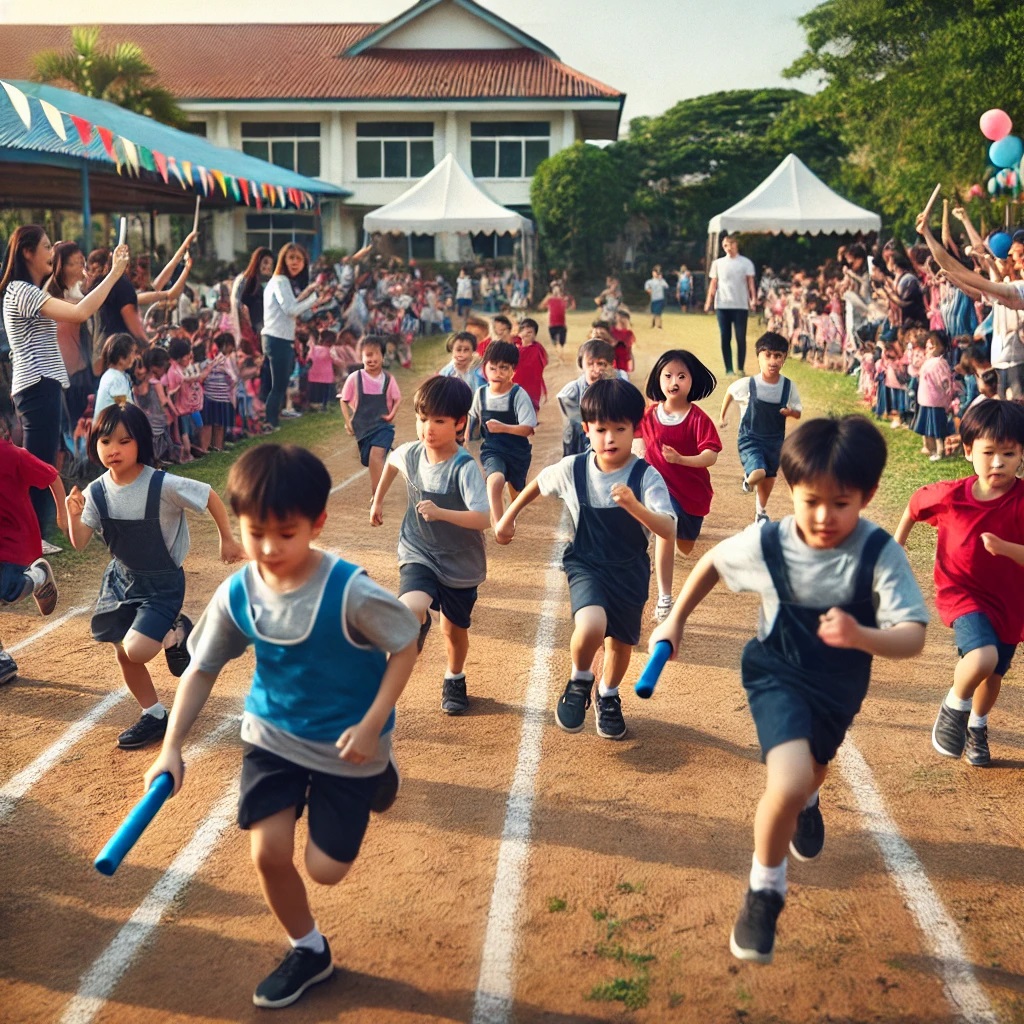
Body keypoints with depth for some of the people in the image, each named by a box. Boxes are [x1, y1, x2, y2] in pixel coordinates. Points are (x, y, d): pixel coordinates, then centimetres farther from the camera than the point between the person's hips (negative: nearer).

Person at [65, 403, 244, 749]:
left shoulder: (163, 486, -25)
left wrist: (227, 539, -3)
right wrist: (74, 516, -30)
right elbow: (80, 544, -9)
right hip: (120, 579, 5)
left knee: (136, 649, -20)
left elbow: (210, 496, -13)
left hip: (163, 584, -5)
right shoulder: (96, 492, -10)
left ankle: (175, 633, 13)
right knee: (123, 654, 10)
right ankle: (154, 716, 31)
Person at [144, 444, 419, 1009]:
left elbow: (405, 648, -15)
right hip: (272, 734, 4)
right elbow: (201, 670, -3)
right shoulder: (236, 594, -15)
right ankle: (308, 951, 25)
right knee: (268, 853, -4)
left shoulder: (350, 591, -28)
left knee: (325, 869, 4)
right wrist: (171, 748, -11)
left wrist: (371, 726, -21)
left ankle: (378, 770, 32)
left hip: (346, 742, -3)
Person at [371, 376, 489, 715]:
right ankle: (417, 625, 5)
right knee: (412, 609, -30)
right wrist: (378, 500, 22)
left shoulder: (465, 467, -24)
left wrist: (441, 513, -46)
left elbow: (483, 519, -34)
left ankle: (454, 679, 47)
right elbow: (391, 461, 16)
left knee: (455, 628, 18)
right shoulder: (410, 453, -10)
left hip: (460, 563, -2)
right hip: (418, 554, 2)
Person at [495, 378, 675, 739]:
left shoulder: (646, 477, -18)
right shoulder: (573, 469, -12)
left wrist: (635, 507, -45)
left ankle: (608, 697, 48)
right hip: (586, 565, -1)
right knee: (591, 626, -28)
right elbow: (538, 483, 10)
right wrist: (508, 517, 14)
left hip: (630, 572, 1)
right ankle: (579, 682, 5)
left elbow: (668, 531, -29)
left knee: (621, 642, 15)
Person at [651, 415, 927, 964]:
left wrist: (861, 636, -50)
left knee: (812, 770, 30)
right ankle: (765, 889, 3)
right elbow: (711, 562, 0)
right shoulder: (766, 543, -22)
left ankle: (805, 803, 71)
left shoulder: (879, 554, -26)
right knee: (789, 782, -25)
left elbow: (912, 637, -30)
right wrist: (675, 620, 3)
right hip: (777, 675, -2)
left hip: (840, 687, 2)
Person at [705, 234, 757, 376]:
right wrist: (708, 301, -2)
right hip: (722, 305, 2)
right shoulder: (718, 263, 11)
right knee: (725, 338, 1)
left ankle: (741, 368, 5)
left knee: (741, 338, -2)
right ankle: (729, 369, 6)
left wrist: (753, 298, -16)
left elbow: (750, 282, -1)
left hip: (740, 305, -2)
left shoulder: (746, 263, 6)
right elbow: (713, 283, 9)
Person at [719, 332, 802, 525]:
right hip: (750, 439, -3)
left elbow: (798, 413, 0)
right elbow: (730, 392, 4)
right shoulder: (748, 384, -18)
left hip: (775, 441, 3)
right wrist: (723, 415, 15)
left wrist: (791, 412, -24)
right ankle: (749, 479, 15)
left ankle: (761, 512, 49)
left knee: (769, 479, 19)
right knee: (758, 474, -25)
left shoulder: (789, 386, -12)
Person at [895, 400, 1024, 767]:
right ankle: (954, 708, 3)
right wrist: (896, 544, 13)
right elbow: (915, 506, 7)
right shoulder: (950, 495, -14)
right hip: (962, 592, -2)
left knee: (993, 675, 17)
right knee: (983, 657, -27)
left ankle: (976, 725, 48)